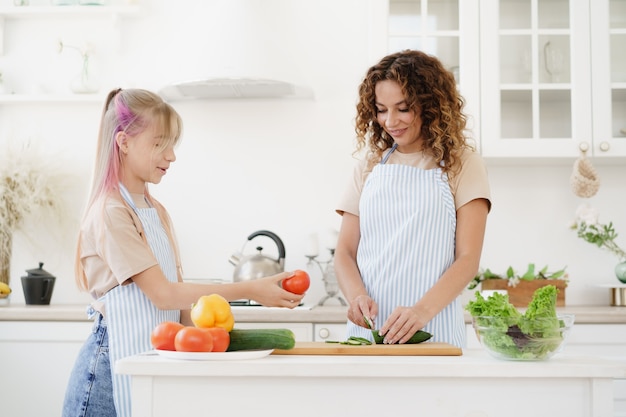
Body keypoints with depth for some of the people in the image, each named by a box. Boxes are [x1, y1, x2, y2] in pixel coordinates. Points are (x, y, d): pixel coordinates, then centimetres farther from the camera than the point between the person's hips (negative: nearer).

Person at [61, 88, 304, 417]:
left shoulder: (157, 212, 12)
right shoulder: (110, 213, -12)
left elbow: (178, 294, 10)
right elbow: (163, 294, -17)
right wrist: (250, 290, -17)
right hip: (115, 364, -7)